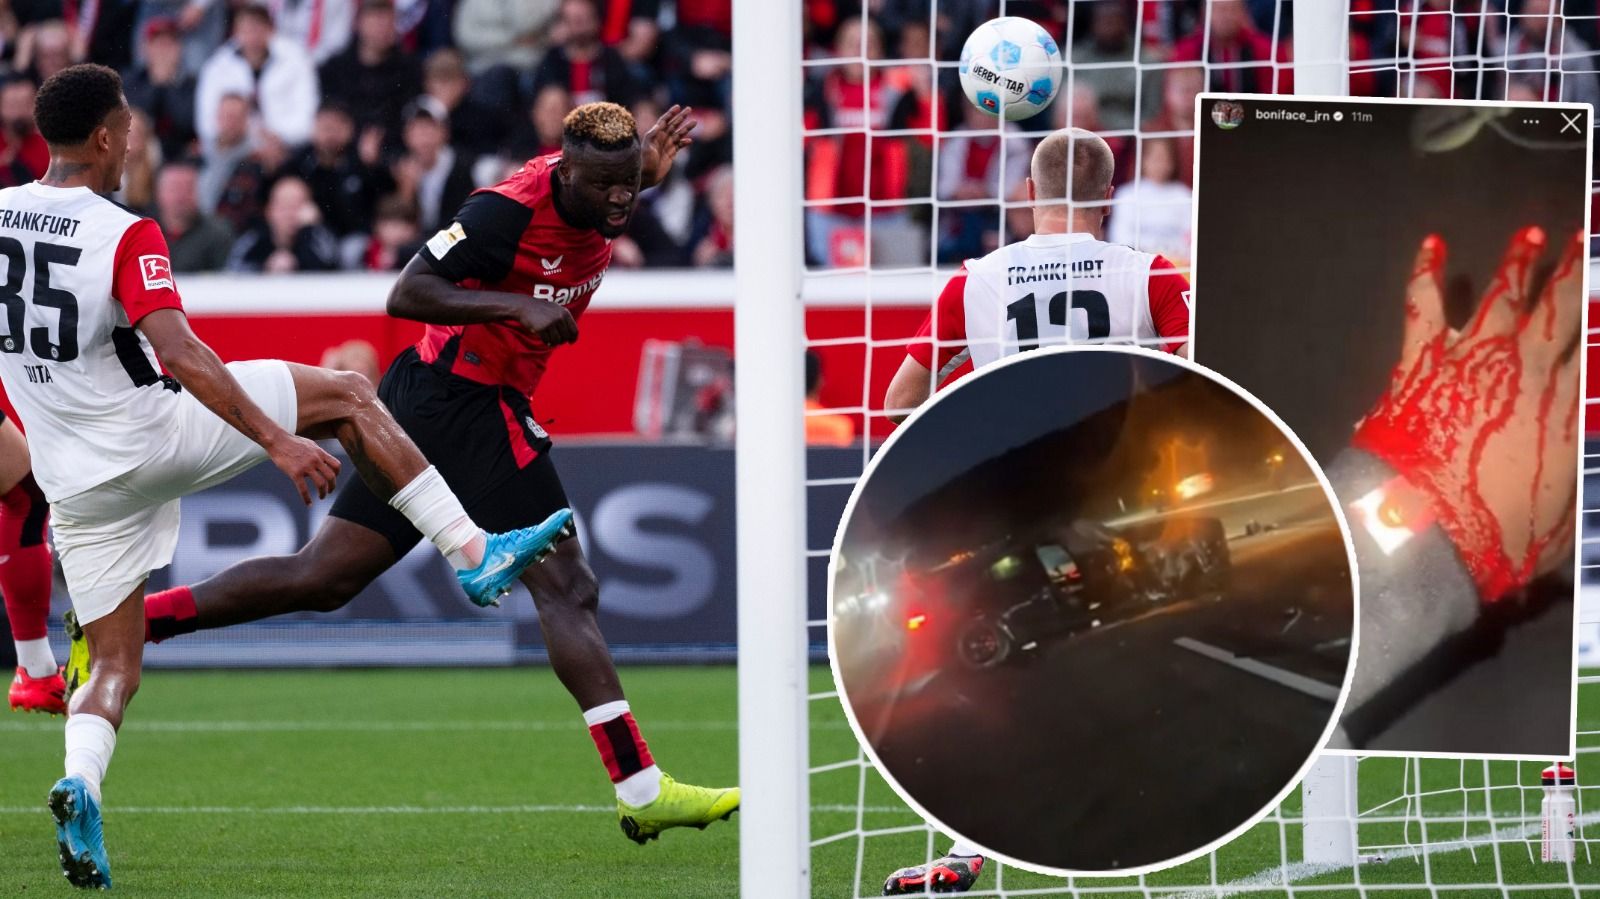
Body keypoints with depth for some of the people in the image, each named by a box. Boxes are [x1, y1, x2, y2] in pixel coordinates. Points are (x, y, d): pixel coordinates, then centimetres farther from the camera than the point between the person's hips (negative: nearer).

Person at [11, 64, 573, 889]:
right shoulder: (125, 238, -17)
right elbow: (178, 355, -27)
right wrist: (277, 440, -26)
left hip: (77, 477, 5)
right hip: (157, 431, -5)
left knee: (112, 664, 12)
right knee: (346, 396, 12)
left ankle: (79, 783, -18)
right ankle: (473, 553, 7)